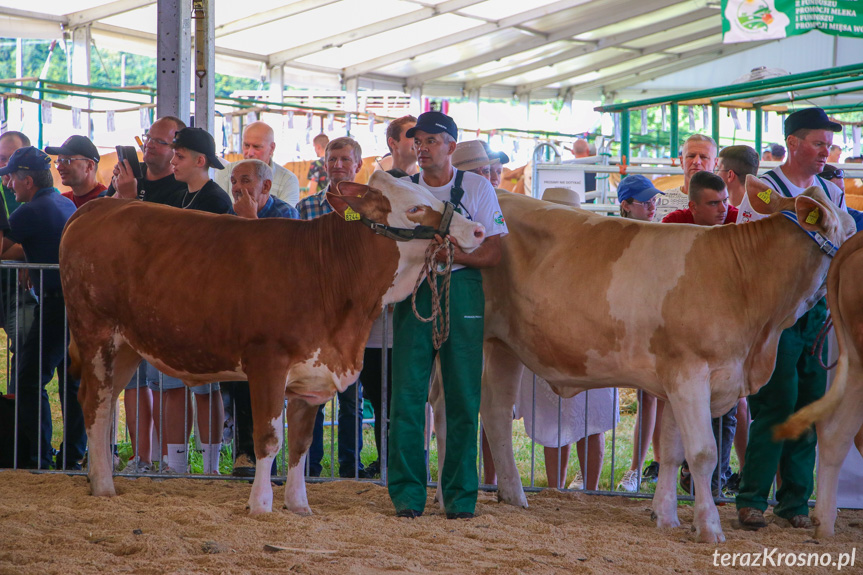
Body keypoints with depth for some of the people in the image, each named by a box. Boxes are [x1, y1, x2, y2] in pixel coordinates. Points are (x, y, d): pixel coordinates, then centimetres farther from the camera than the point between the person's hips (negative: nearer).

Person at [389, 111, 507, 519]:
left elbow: (494, 252, 1)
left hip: (462, 291, -1)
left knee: (463, 396, -2)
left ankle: (461, 496, 6)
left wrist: (457, 254, -17)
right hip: (413, 294, 2)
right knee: (407, 393, -4)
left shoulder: (477, 188, 6)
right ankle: (407, 493, 2)